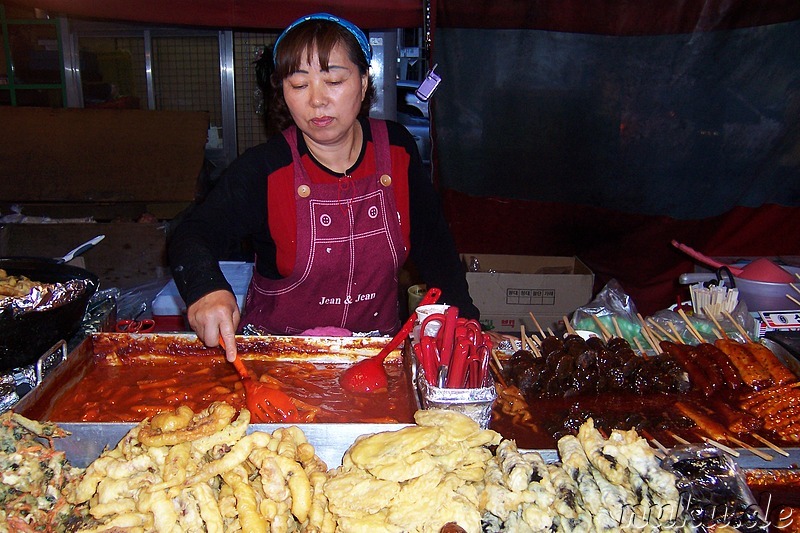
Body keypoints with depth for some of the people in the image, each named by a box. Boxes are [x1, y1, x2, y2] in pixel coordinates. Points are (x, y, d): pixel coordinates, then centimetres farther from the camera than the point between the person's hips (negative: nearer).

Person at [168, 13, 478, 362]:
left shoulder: (397, 149, -2)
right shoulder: (262, 169, -10)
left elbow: (433, 241, 7)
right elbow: (193, 235, -17)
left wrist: (462, 317, -2)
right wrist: (207, 287, -39)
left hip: (376, 350, 2)